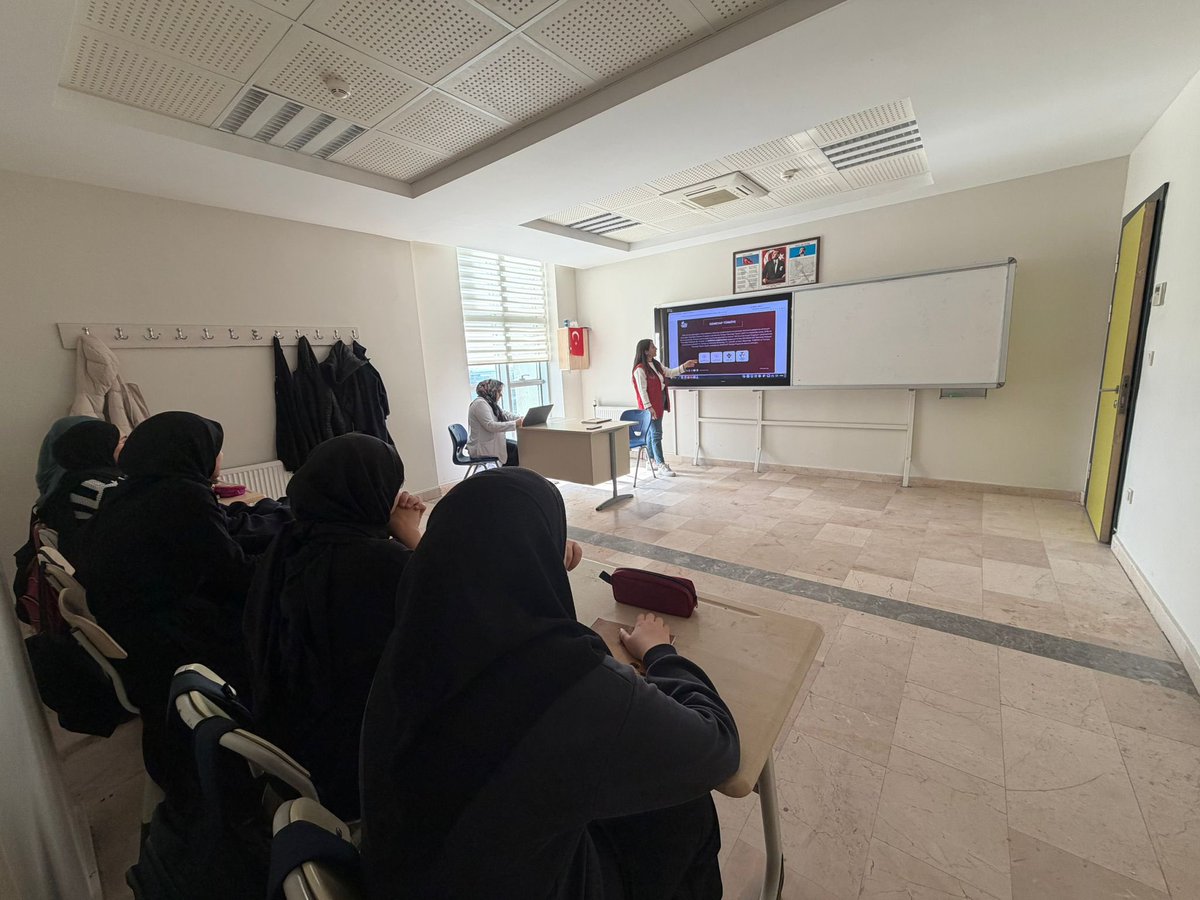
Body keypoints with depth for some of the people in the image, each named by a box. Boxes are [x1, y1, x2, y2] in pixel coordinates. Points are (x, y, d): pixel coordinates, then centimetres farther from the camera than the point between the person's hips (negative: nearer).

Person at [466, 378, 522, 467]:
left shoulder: (490, 403, 15)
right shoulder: (480, 403, -17)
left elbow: (505, 415, 12)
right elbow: (490, 426, -27)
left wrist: (521, 419, -5)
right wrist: (514, 424, -29)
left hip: (490, 441, 10)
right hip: (481, 447, -10)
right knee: (515, 449, -15)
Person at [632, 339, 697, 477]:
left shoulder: (656, 364, 11)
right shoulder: (640, 369, -18)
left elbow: (669, 373, 23)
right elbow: (642, 390, -20)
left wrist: (684, 366, 13)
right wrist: (648, 407, -22)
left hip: (659, 403, 9)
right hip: (651, 406, -9)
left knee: (651, 432, 15)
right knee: (656, 434, -7)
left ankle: (653, 462, 23)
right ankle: (661, 466, -3)